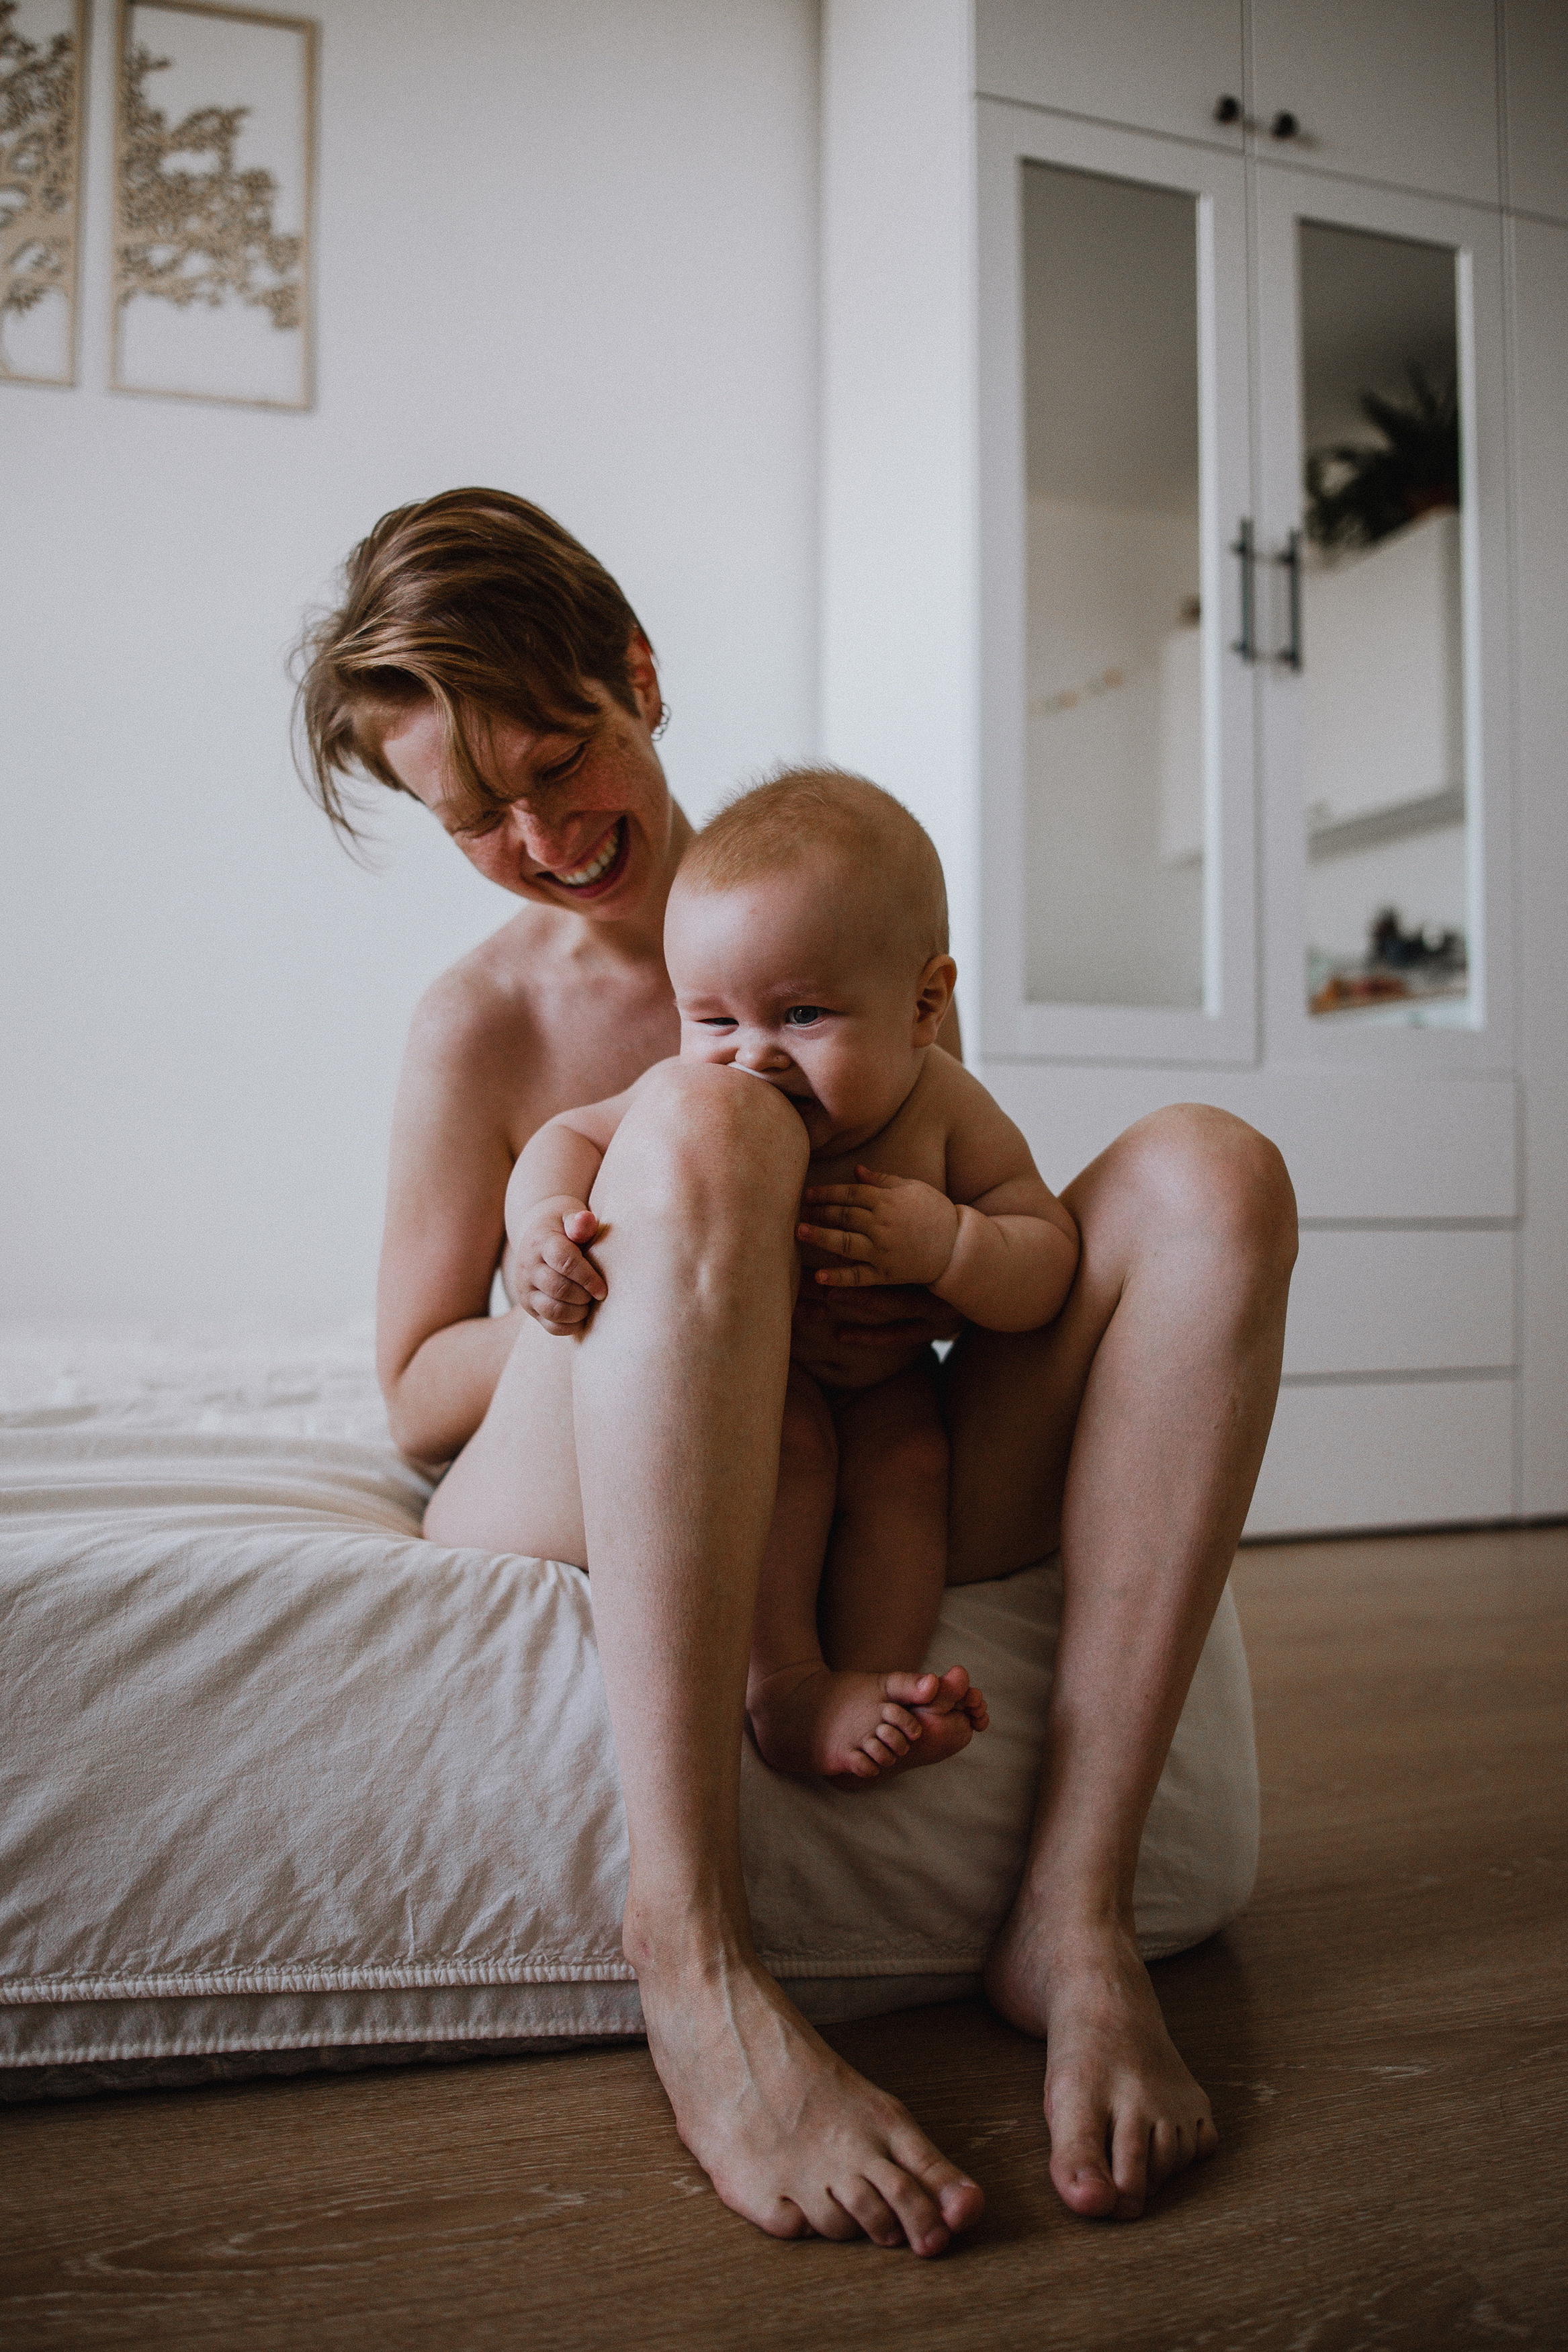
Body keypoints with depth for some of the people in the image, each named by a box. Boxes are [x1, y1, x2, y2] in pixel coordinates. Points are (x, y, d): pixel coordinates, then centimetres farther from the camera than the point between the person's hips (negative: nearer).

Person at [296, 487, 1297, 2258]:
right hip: (569, 1511, -3)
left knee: (1210, 1173, -16)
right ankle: (694, 1960, -34)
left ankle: (1072, 1915, -24)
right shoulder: (478, 1024, -1)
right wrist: (652, 1298, -19)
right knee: (704, 1128, -33)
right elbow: (414, 1391, 0)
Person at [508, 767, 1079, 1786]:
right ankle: (780, 1684, -29)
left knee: (907, 1456, -24)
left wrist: (948, 1245, -39)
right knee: (780, 1431, -30)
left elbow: (1049, 1270, -18)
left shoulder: (948, 1114, -21)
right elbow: (571, 1136, -8)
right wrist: (542, 1220, -31)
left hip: (873, 1381, 2)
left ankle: (866, 1680, -27)